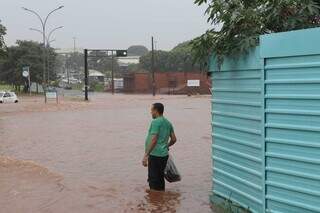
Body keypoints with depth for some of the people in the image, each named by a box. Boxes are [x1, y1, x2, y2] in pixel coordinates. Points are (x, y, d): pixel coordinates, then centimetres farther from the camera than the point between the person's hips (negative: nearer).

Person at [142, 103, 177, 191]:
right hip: (164, 154, 8)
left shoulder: (155, 122, -12)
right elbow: (174, 139, 16)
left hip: (155, 155, -8)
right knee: (160, 178, 17)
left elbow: (153, 140, -20)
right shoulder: (168, 123, 13)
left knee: (153, 180, -2)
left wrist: (146, 155, -19)